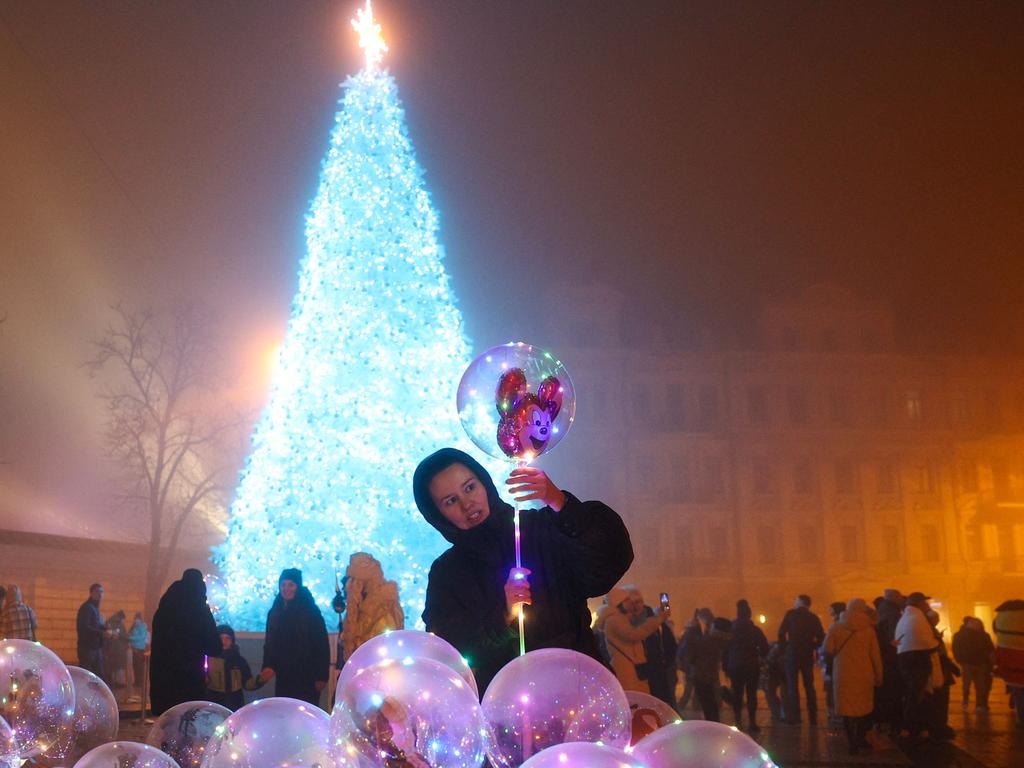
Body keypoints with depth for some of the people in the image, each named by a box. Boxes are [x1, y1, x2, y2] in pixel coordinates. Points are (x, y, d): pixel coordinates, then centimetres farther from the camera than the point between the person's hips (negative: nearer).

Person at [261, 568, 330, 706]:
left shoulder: (311, 611, -4)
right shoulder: (274, 612, 10)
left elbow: (322, 645, -8)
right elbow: (269, 644, 15)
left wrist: (321, 675, -13)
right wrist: (268, 666, -3)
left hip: (306, 677, -5)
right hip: (283, 677, 5)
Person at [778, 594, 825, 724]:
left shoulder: (791, 614, -4)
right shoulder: (814, 618, 6)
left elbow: (781, 632, -10)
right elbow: (821, 637, 0)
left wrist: (785, 645, 6)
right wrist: (811, 646, 12)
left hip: (792, 654, -4)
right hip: (808, 655, 4)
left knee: (792, 685, 0)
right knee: (809, 686, 13)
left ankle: (794, 717, -4)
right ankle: (813, 716, 13)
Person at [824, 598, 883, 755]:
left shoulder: (836, 627, -3)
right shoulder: (868, 629, -2)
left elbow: (828, 650, -8)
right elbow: (875, 655, -1)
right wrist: (878, 676, 8)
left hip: (843, 674, -1)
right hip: (864, 674, 1)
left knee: (847, 708, 6)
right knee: (863, 706, 18)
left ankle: (853, 744, 4)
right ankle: (861, 739, 23)